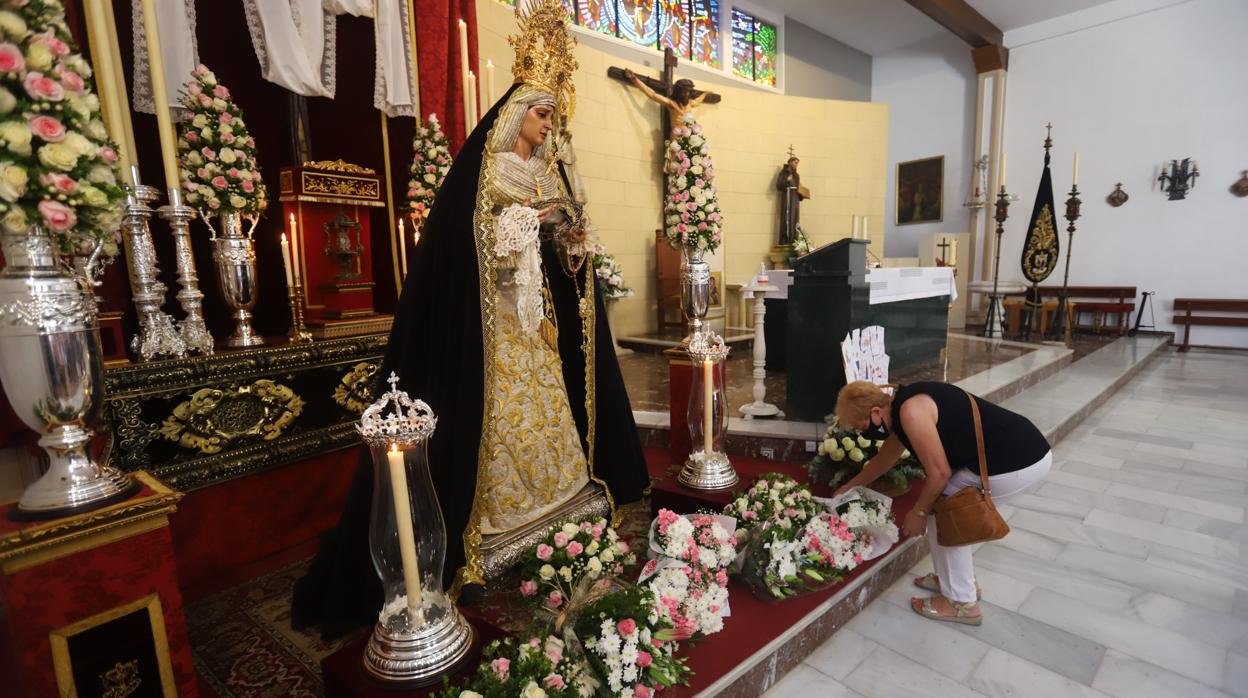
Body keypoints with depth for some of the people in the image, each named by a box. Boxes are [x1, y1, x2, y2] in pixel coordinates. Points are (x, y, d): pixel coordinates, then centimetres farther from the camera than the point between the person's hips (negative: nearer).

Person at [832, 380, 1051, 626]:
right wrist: (849, 486, 37)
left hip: (1017, 462, -9)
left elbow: (939, 472, -17)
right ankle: (961, 579, 33)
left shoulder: (911, 412, -21)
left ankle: (962, 602, 14)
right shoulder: (899, 410, 10)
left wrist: (919, 512, -2)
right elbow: (883, 459, 25)